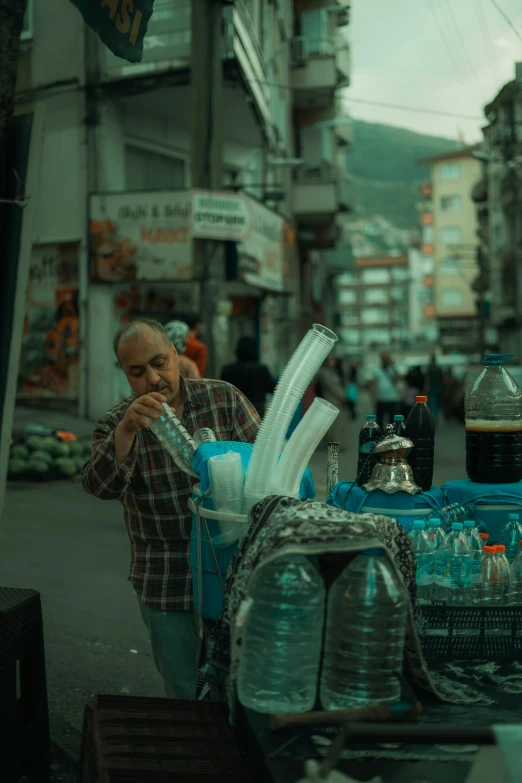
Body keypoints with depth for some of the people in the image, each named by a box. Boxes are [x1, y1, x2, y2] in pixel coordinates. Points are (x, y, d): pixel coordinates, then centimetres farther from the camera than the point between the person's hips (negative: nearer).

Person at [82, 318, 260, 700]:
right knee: (184, 691, 11)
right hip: (165, 583, 0)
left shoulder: (224, 398, -2)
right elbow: (100, 486, -19)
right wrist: (126, 430, -34)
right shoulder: (116, 424, -2)